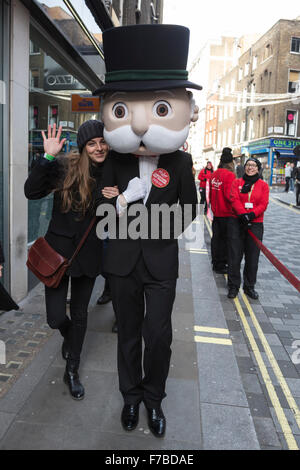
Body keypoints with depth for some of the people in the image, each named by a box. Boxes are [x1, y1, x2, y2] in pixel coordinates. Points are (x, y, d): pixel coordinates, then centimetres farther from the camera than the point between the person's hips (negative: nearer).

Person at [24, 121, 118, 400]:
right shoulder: (64, 167, -10)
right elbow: (31, 192, -20)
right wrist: (47, 157, -27)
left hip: (89, 252, 2)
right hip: (59, 248, -2)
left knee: (80, 314, 14)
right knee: (56, 317, 0)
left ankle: (72, 371, 34)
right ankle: (69, 337, 40)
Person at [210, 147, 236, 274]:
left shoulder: (214, 174, 6)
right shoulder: (230, 175, -16)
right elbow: (229, 195, -23)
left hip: (216, 212, 7)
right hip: (226, 213, -7)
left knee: (216, 237, 16)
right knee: (225, 239, 4)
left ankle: (216, 263, 28)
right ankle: (221, 265, 12)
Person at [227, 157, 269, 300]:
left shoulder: (263, 185, 7)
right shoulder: (237, 182, 6)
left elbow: (263, 204, -2)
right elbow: (234, 199, -7)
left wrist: (252, 214, -19)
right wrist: (243, 214, -21)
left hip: (255, 224, 1)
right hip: (236, 222, -1)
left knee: (252, 257, 7)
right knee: (235, 256, 2)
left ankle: (249, 287, 22)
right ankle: (233, 286, 15)